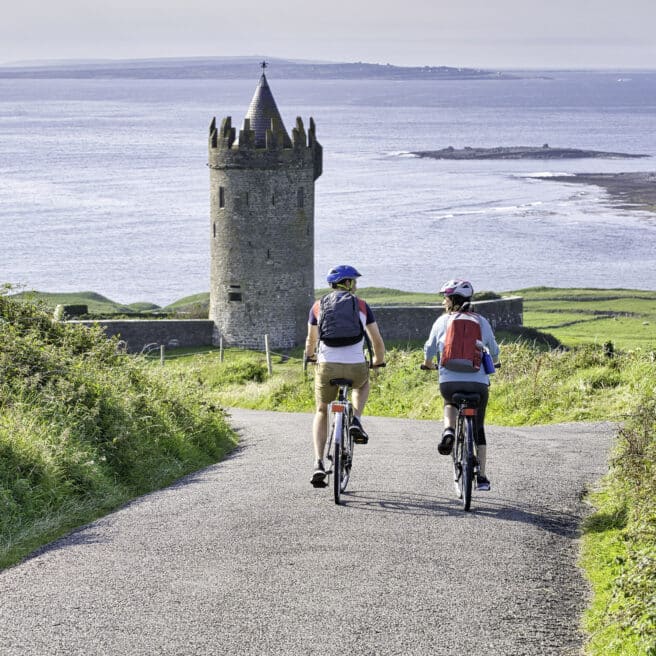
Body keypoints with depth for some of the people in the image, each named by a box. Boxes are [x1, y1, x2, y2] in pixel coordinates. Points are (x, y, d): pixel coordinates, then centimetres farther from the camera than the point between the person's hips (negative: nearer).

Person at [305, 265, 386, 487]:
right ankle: (356, 421, 12)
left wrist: (310, 356, 45)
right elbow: (377, 340, 13)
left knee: (322, 413, 22)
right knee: (363, 383, 37)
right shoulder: (361, 306, 8)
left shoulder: (318, 306, 11)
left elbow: (311, 340, 23)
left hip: (327, 368, 1)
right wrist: (378, 360, 34)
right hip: (355, 368, -1)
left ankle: (319, 464, 5)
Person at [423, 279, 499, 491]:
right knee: (478, 429, 17)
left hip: (449, 381, -1)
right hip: (479, 382, 1)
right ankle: (481, 476, 13)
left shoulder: (443, 321, 5)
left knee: (450, 403, 34)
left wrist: (428, 363, 34)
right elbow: (494, 352, 17)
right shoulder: (481, 322, 8)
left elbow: (430, 349, 12)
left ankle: (449, 431, 3)